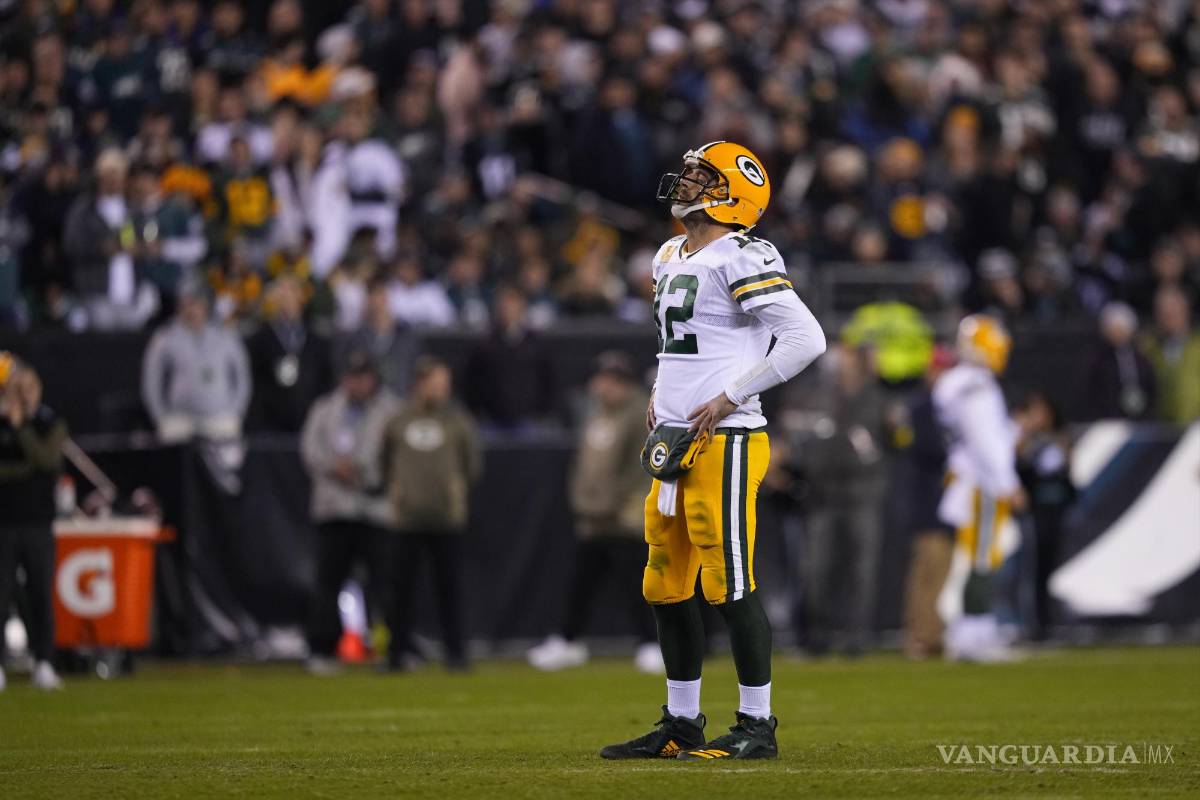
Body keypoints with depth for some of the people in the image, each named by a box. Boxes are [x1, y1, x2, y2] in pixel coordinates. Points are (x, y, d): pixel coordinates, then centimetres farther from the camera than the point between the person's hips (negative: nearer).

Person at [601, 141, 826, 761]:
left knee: (730, 587, -7)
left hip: (723, 443, -9)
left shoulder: (740, 260, -12)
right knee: (666, 588, 12)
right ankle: (681, 726, 21)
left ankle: (757, 726, 0)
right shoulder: (670, 259, 16)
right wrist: (660, 395, 15)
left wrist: (729, 397, -17)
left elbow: (804, 338, -19)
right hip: (674, 443, 9)